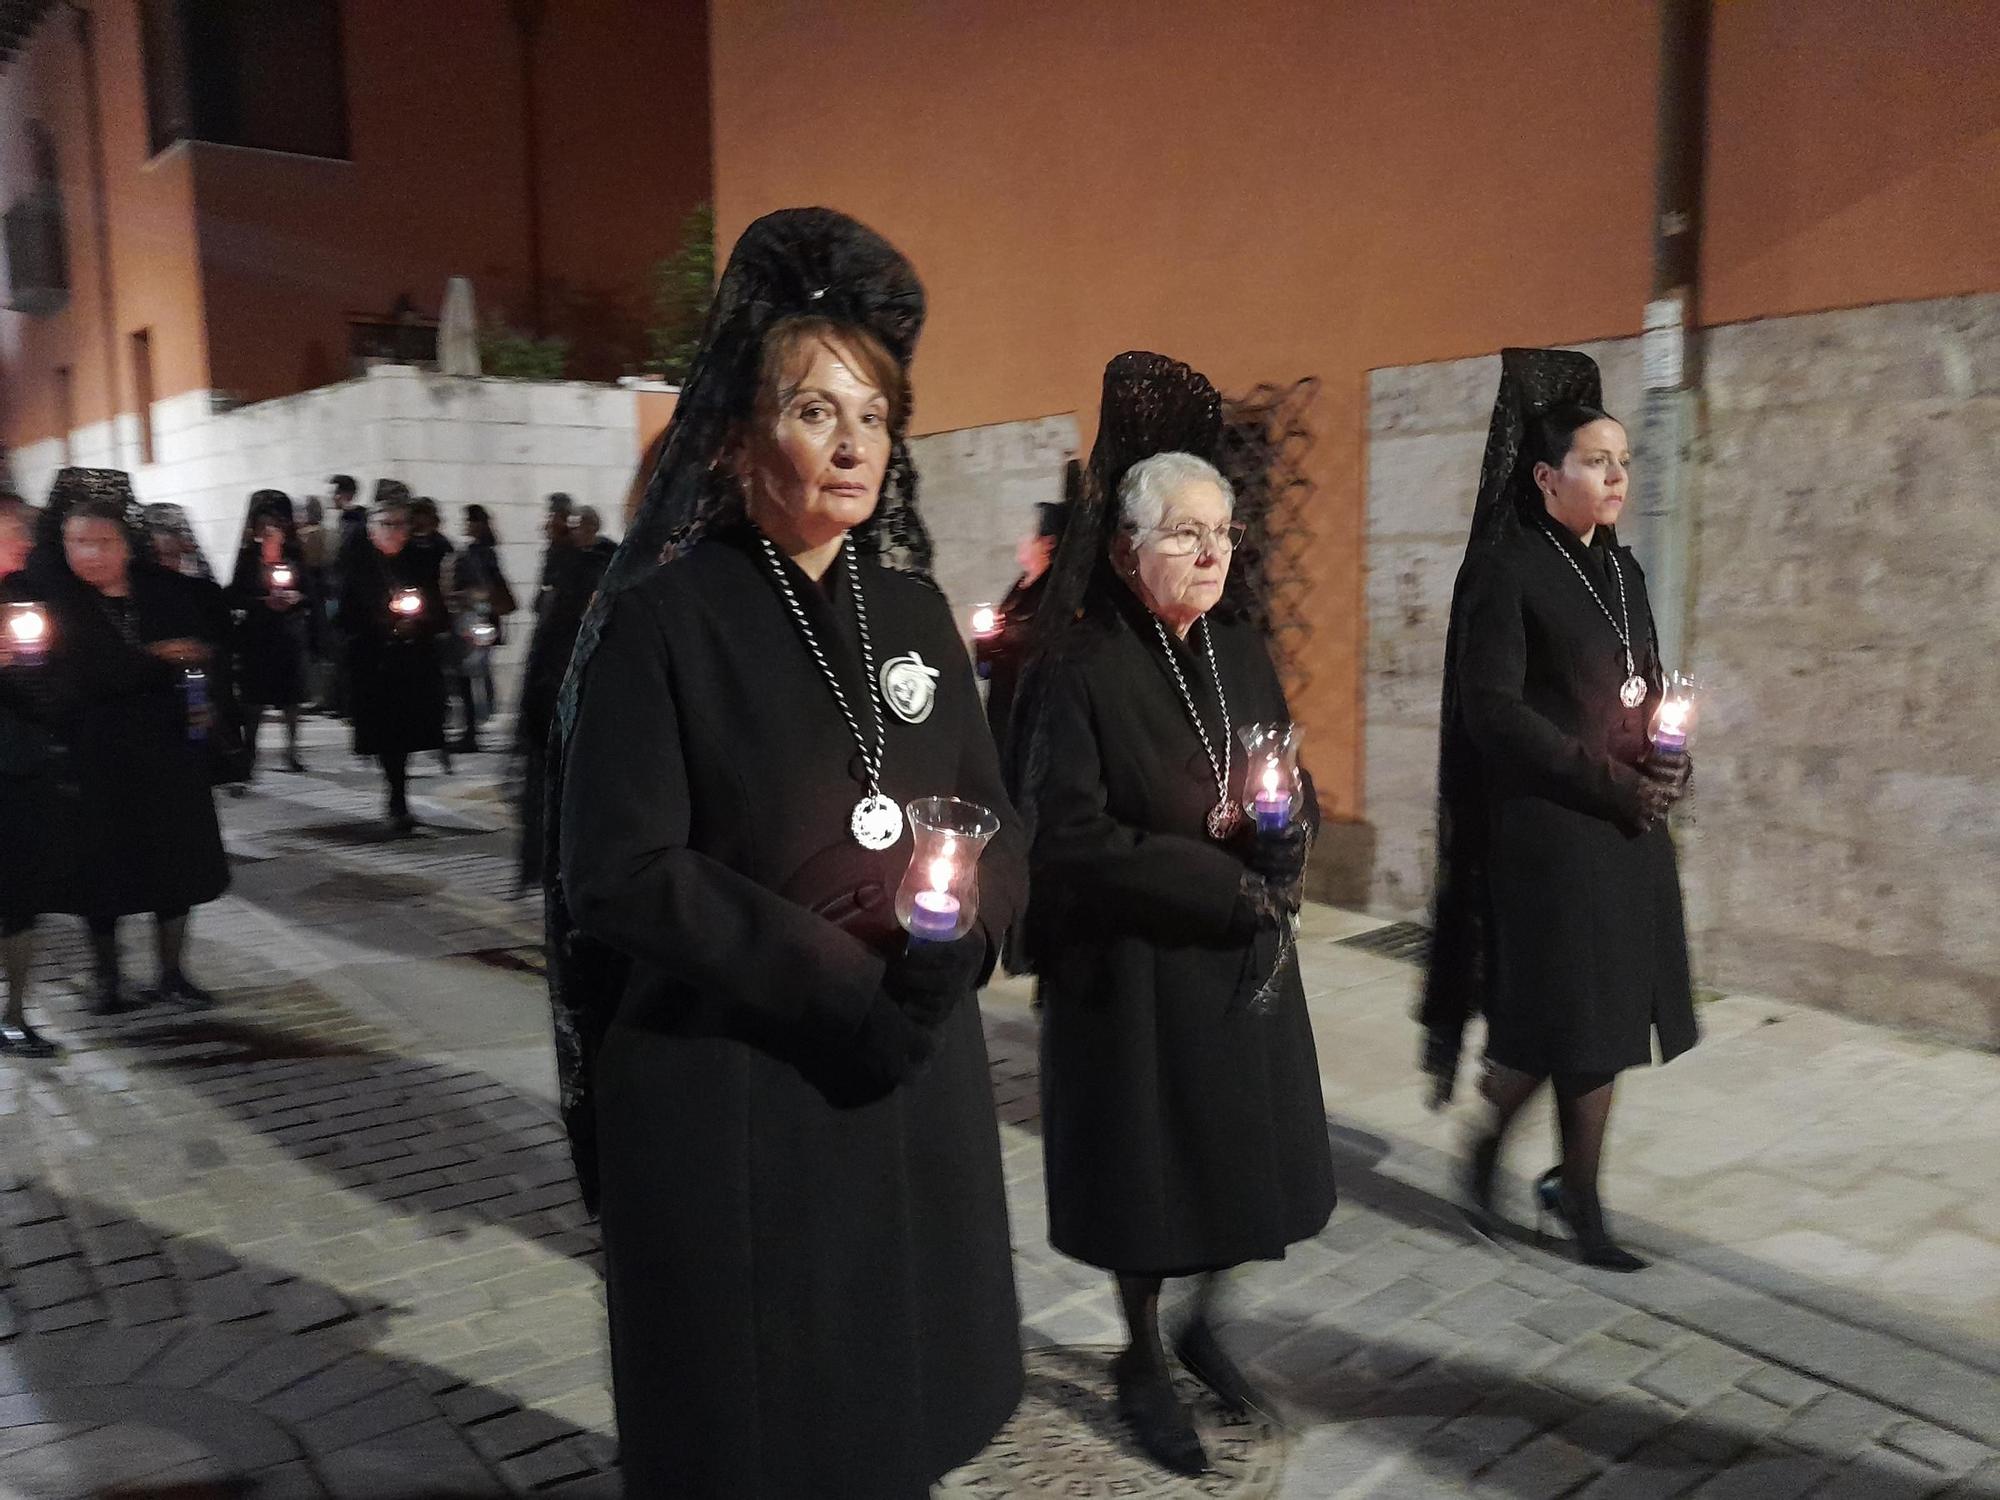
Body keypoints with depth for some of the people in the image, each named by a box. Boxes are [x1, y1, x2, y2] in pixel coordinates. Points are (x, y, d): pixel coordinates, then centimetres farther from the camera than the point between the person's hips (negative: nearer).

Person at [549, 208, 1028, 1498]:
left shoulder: (910, 606, 5)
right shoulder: (662, 619, -10)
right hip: (725, 1100, -4)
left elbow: (997, 818, 9)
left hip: (913, 1078, 5)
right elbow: (621, 880, -14)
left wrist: (961, 937, -11)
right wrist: (842, 977, -18)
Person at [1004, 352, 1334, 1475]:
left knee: (1249, 1165, 13)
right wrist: (1226, 883, -17)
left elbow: (1297, 799, 11)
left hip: (1246, 964, 6)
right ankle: (1144, 1363, 33)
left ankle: (1206, 1324, 40)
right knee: (1146, 1174, 9)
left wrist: (1287, 828, -13)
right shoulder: (1078, 673, -14)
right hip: (1133, 973, -5)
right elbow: (1071, 838, -19)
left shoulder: (1244, 654, 5)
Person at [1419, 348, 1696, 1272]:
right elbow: (1491, 707, -16)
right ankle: (1485, 1152, 24)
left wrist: (1668, 763, -2)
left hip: (1628, 829, 7)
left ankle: (1577, 1194, 22)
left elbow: (1644, 686, 19)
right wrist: (1609, 781, -17)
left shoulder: (1622, 570, 13)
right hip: (1548, 829, -7)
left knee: (1600, 1018, 10)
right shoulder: (1508, 570, -10)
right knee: (1556, 1016, -1)